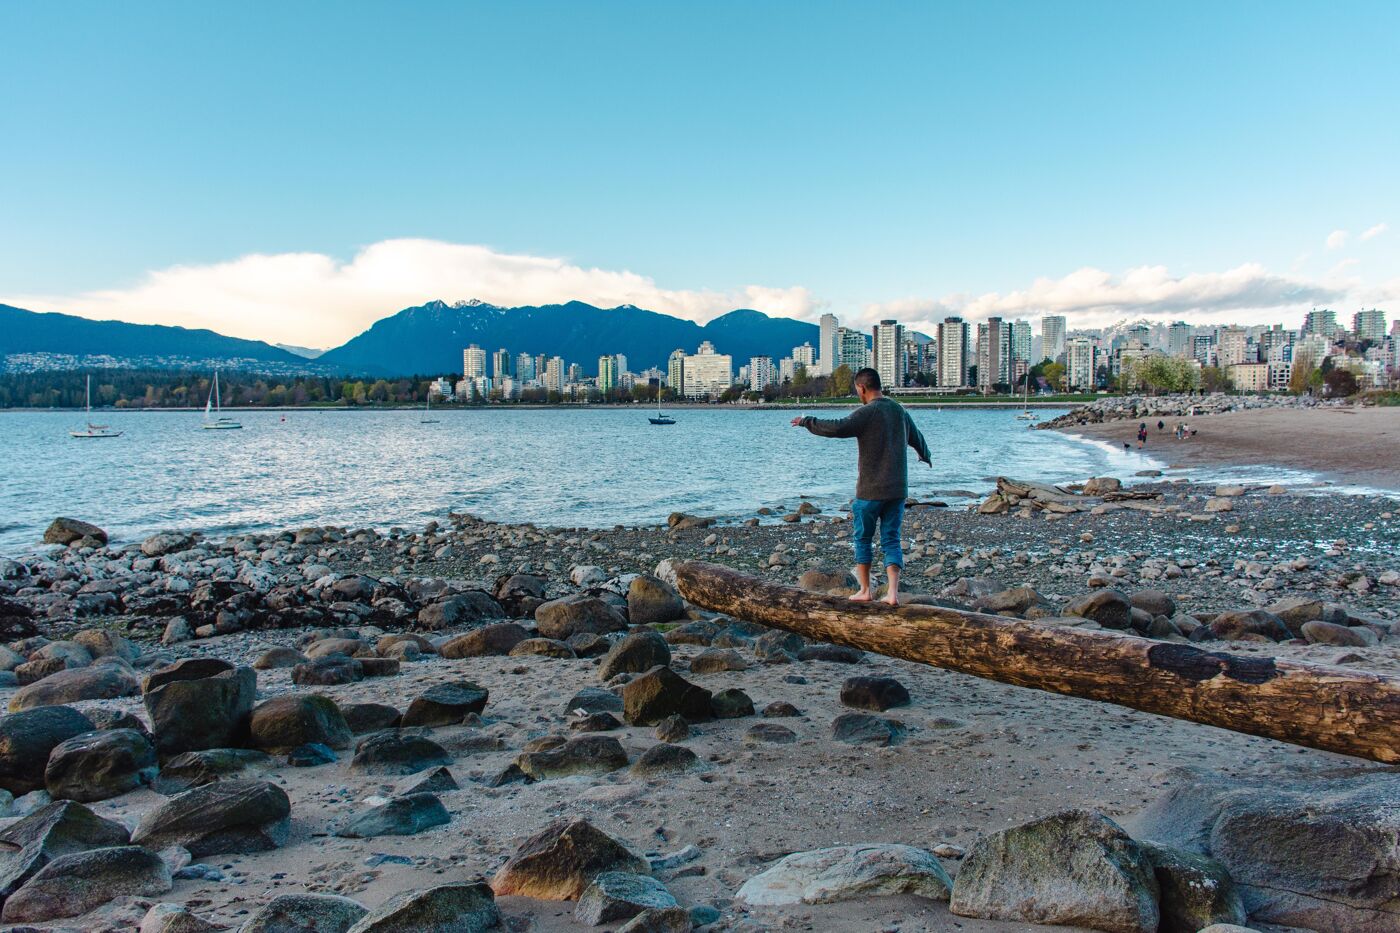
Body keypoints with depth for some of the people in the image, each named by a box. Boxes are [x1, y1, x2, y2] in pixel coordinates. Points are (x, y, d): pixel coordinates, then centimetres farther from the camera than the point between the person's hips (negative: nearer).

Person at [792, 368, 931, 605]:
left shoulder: (867, 413, -14)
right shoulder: (899, 410, 9)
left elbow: (837, 428, -26)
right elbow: (916, 438, 26)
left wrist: (807, 422, -11)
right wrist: (926, 455, 48)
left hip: (870, 490, -6)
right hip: (897, 489, 6)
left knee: (863, 538, 10)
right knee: (891, 540, 9)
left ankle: (865, 590, 16)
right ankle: (893, 592, 0)